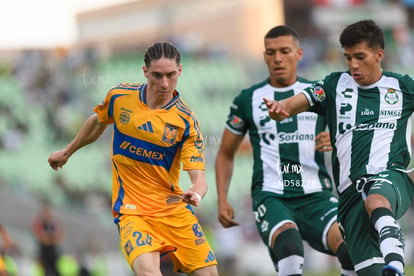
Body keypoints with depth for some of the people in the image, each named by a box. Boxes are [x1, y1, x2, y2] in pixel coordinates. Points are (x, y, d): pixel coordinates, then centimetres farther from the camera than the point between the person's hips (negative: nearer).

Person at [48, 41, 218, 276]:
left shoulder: (186, 120, -10)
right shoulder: (119, 97, -4)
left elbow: (199, 176, -14)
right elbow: (98, 123, 18)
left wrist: (196, 194, -37)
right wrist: (67, 152, 32)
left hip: (173, 207, 1)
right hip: (131, 209, -1)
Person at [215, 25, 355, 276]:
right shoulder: (248, 100, 13)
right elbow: (225, 154, 23)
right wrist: (222, 200, 10)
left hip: (316, 196, 1)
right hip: (271, 196, -1)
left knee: (350, 245, -27)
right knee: (289, 243, -35)